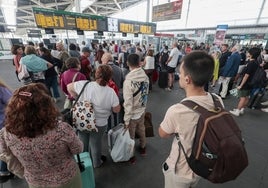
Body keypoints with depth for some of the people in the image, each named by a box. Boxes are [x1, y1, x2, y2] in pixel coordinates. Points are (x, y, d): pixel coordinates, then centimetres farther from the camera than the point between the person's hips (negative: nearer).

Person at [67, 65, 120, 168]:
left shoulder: (84, 84, -19)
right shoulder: (111, 92, -23)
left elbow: (69, 87, -2)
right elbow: (117, 110, -13)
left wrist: (78, 99, 5)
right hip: (99, 124, -2)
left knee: (83, 143, 28)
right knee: (95, 144, 23)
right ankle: (96, 162, 50)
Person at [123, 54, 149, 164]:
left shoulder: (129, 80, -27)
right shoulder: (145, 76, -9)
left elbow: (128, 103, -25)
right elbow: (146, 93, 2)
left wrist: (126, 120, -15)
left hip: (133, 113, -6)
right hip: (142, 110, 6)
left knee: (130, 135, 16)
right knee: (141, 130, 28)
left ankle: (131, 156, 39)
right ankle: (143, 148, 52)